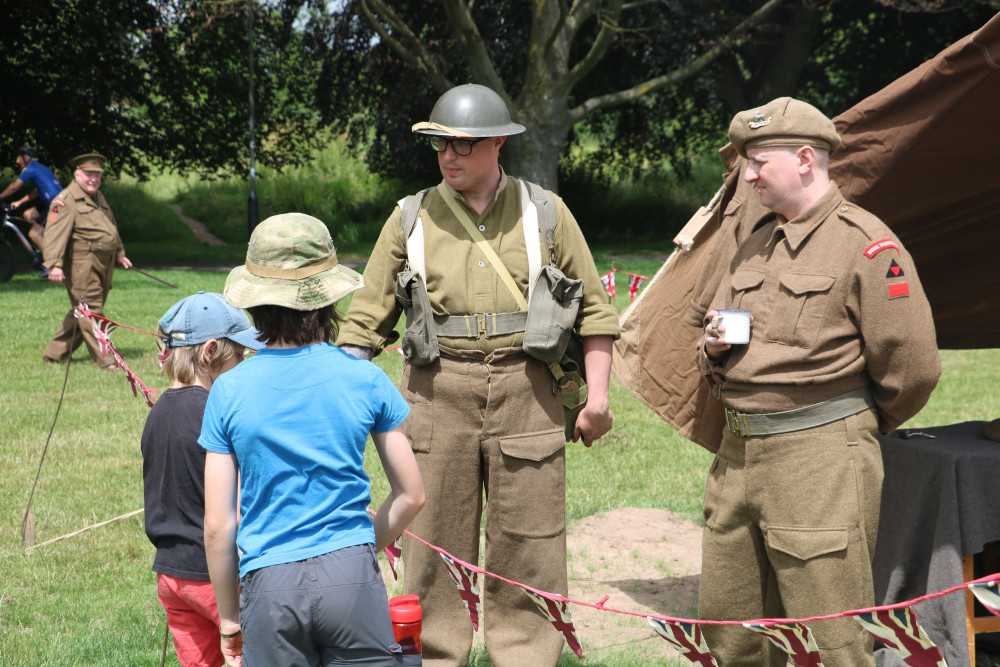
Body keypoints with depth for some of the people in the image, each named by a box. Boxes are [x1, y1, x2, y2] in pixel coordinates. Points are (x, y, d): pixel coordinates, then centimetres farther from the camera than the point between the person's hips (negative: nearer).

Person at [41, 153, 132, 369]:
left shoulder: (98, 196, 20)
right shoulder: (66, 201, -9)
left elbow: (111, 227, 32)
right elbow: (55, 234, -18)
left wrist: (119, 254, 34)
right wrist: (54, 264, -27)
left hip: (104, 262, 9)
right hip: (82, 262, -9)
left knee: (83, 312, 12)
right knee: (91, 311, -8)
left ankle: (55, 353, 20)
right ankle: (104, 359, -8)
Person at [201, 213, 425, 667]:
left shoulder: (228, 391, -1)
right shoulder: (365, 379, 0)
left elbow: (217, 526, 0)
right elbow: (411, 495, 7)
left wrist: (229, 617, 10)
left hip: (269, 582, 0)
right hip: (352, 577, 0)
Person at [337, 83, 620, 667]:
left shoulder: (544, 213, 7)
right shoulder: (412, 219, 7)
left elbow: (594, 308, 11)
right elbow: (367, 319, 9)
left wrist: (597, 395, 4)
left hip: (526, 394, 0)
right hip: (438, 394, 0)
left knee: (529, 547, 2)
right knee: (436, 545, 3)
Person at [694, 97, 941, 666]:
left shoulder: (864, 243, -9)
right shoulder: (756, 241, 16)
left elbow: (911, 366, -11)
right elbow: (716, 361, 27)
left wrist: (861, 424, 5)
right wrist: (714, 347, 3)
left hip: (819, 458, -8)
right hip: (738, 450, 8)